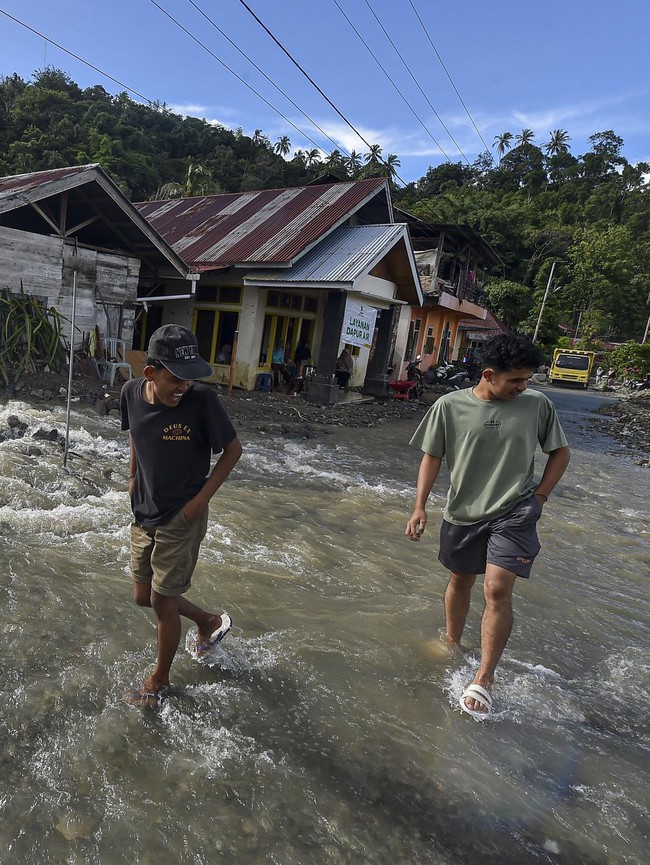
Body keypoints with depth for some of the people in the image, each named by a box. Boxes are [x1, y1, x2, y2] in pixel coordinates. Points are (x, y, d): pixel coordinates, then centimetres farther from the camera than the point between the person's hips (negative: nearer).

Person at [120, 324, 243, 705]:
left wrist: (201, 499, -15)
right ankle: (211, 622, 42)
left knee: (163, 602, 7)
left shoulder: (202, 400, -24)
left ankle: (160, 679, 34)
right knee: (143, 597, 18)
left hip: (181, 520, -6)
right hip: (144, 515, 6)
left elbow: (233, 450, -13)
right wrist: (134, 478, 9)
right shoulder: (131, 393, -8)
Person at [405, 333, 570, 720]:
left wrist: (539, 497, -2)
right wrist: (420, 507, -7)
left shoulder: (538, 404, -7)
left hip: (514, 513, -1)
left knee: (498, 590, -11)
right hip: (464, 512, 2)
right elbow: (432, 457, -1)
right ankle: (452, 644, 43)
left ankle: (485, 677, 6)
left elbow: (561, 452, 6)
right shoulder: (450, 406, -10)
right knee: (460, 581, 18)